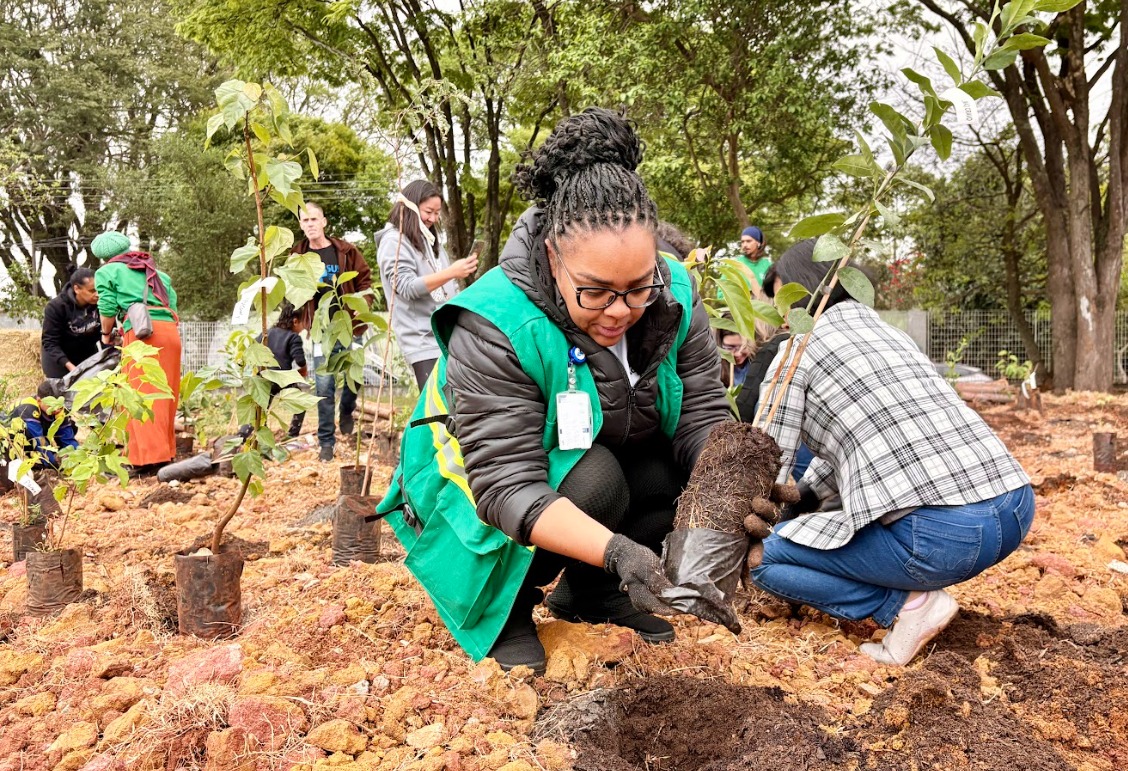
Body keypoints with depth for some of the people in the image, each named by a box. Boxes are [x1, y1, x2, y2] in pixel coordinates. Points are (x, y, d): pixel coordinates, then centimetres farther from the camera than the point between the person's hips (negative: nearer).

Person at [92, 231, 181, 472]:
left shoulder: (106, 272, 14)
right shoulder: (156, 272, 30)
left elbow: (108, 309, 3)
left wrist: (107, 335, 19)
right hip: (170, 329, 6)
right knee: (165, 396, 11)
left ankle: (149, 456, -14)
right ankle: (167, 452, 15)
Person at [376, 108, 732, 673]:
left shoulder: (674, 297, -16)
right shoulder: (493, 326, -33)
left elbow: (703, 416, -18)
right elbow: (509, 486, -38)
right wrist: (616, 551, -51)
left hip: (608, 461, 6)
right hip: (480, 485, -5)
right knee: (594, 479, -34)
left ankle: (588, 593, 4)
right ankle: (506, 608, -6)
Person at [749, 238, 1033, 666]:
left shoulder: (795, 352, 1)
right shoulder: (885, 330, 23)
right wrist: (799, 502, 32)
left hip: (940, 534, -9)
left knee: (765, 556, 10)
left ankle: (906, 604, -3)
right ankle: (918, 586, 14)